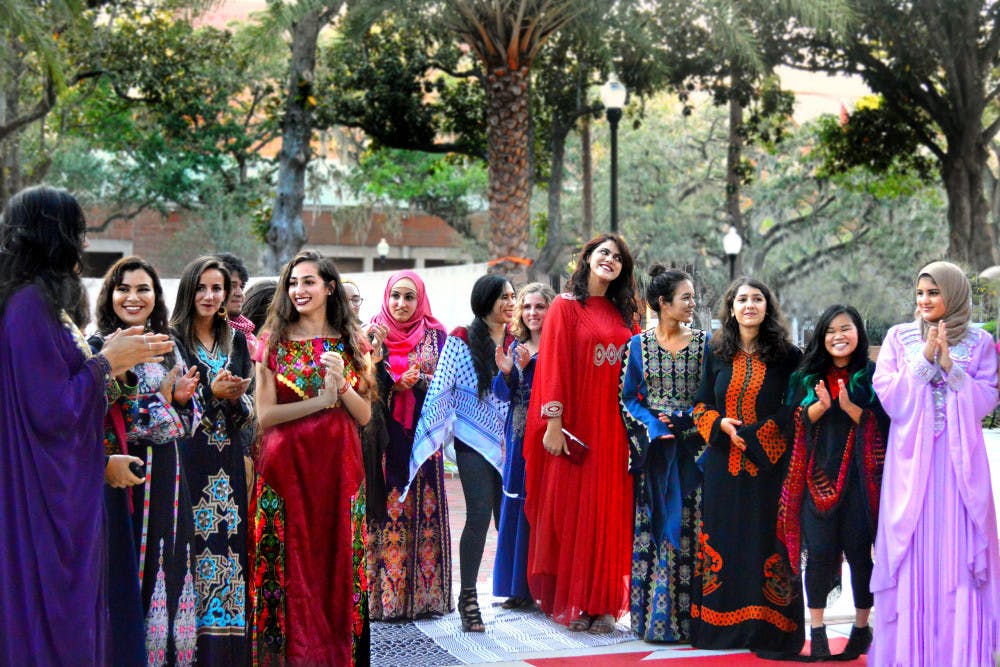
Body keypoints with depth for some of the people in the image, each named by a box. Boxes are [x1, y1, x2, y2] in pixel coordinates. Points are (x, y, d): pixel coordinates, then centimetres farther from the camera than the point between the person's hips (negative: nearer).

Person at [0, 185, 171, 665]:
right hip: (47, 496, -10)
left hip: (69, 487, 10)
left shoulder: (48, 301, 12)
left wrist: (111, 357, 10)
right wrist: (107, 362, -11)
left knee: (75, 610, 15)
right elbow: (52, 409, -22)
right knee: (53, 612, -1)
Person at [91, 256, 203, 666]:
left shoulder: (167, 348, 13)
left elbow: (186, 422, 18)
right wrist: (164, 396, -13)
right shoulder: (99, 348, -6)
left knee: (169, 562, 7)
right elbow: (102, 422, -14)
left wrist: (183, 400, -4)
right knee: (130, 570, -3)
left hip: (167, 475, 6)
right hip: (124, 476, -6)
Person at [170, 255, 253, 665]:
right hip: (187, 458, -4)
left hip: (227, 459, 4)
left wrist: (236, 398, -7)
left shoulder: (235, 341, 14)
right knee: (193, 543, -8)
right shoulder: (171, 339, 0)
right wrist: (211, 392, -16)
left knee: (229, 546, 1)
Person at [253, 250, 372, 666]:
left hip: (338, 467, 2)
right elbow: (265, 414, -5)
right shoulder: (275, 341, 3)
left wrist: (342, 384, -12)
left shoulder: (349, 343, 9)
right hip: (287, 466, -2)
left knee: (337, 564, 3)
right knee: (291, 569, -1)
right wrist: (321, 400, -13)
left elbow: (364, 416, 5)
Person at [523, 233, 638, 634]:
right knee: (572, 508, -1)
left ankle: (603, 603, 9)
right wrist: (553, 424, -14)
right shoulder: (565, 307, 0)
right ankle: (570, 602, 5)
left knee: (610, 511, 4)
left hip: (614, 428, 4)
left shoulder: (623, 314, 14)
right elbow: (553, 365, -7)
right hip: (576, 425, -4)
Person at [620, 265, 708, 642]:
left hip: (692, 448, 0)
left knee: (688, 528, -3)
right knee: (652, 528, 0)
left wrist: (685, 418, -10)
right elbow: (627, 398, 6)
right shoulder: (639, 345, 5)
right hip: (653, 449, 0)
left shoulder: (703, 343, 5)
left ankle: (685, 617, 2)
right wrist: (654, 424, -8)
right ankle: (653, 617, 5)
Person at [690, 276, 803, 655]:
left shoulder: (787, 356, 0)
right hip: (723, 466, 3)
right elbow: (701, 404, 13)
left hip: (770, 466, -2)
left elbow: (795, 409, -2)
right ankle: (721, 624, 12)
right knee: (723, 541, 4)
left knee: (767, 539, -3)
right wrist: (721, 425, -8)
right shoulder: (716, 353, 9)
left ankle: (768, 630, 3)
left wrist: (752, 436, -13)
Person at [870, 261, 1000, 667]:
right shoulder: (899, 338, 7)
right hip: (912, 460, 0)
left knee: (959, 552, -2)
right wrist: (924, 360, -10)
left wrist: (950, 366, -11)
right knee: (911, 552, -2)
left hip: (959, 462, 0)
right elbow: (888, 397, -1)